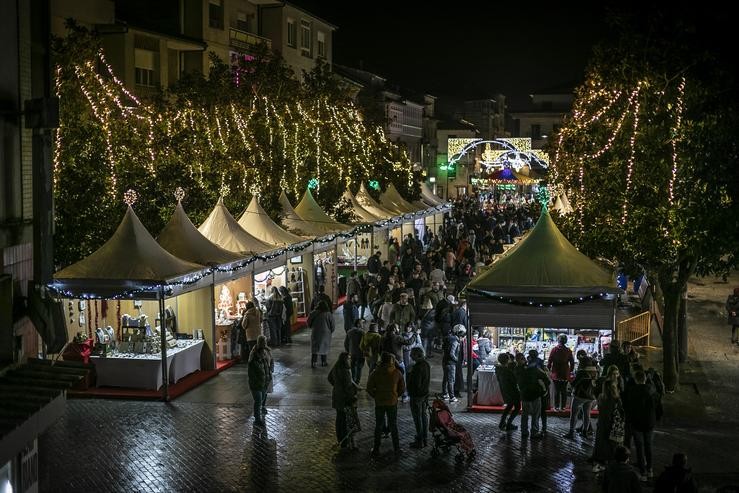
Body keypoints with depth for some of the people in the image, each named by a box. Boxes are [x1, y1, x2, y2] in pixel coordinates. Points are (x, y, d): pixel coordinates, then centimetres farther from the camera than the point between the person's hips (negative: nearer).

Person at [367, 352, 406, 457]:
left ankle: (376, 449, 14)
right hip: (392, 403, 1)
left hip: (379, 403, -1)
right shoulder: (397, 373, -7)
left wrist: (376, 396, 6)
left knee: (378, 426, 11)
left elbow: (369, 388, -8)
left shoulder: (375, 373, -9)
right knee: (393, 426, 13)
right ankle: (396, 449, 17)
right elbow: (402, 388, -1)